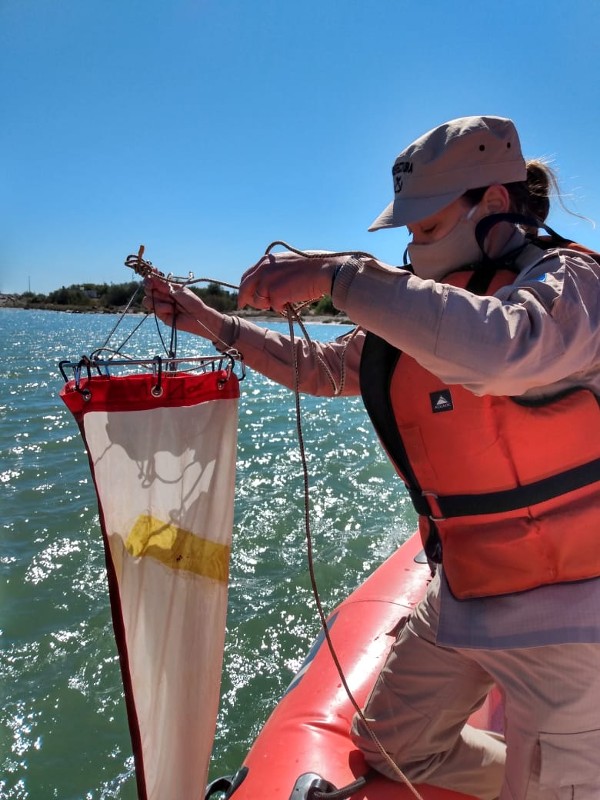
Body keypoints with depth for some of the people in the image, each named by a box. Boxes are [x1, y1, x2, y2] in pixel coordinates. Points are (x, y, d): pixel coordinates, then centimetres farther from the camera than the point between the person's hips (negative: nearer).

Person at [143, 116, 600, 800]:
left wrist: (340, 274, -35)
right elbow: (318, 367, 13)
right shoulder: (416, 312, 6)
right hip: (457, 597, 8)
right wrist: (209, 323, 7)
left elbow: (496, 348, -38)